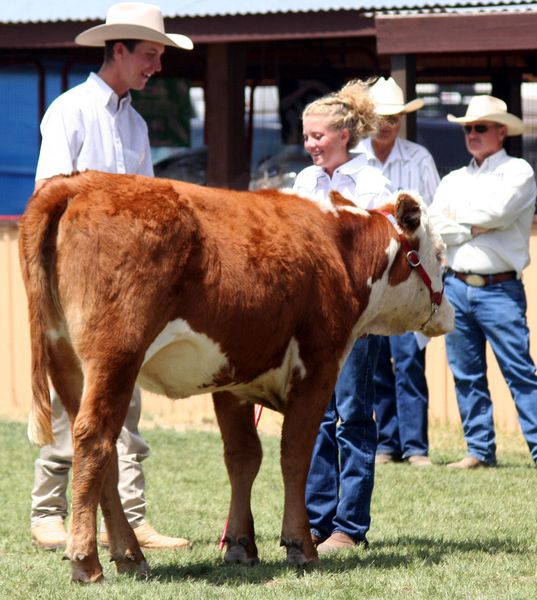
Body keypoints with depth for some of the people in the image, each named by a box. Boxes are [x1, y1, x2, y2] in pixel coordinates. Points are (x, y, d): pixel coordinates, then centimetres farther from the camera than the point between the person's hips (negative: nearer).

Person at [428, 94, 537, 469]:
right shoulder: (454, 180, 18)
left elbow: (498, 211, -14)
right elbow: (434, 227, 4)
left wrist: (457, 215, 1)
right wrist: (475, 228, -9)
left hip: (499, 289, -5)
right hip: (456, 286, 5)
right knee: (467, 376, 6)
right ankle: (480, 450, 12)